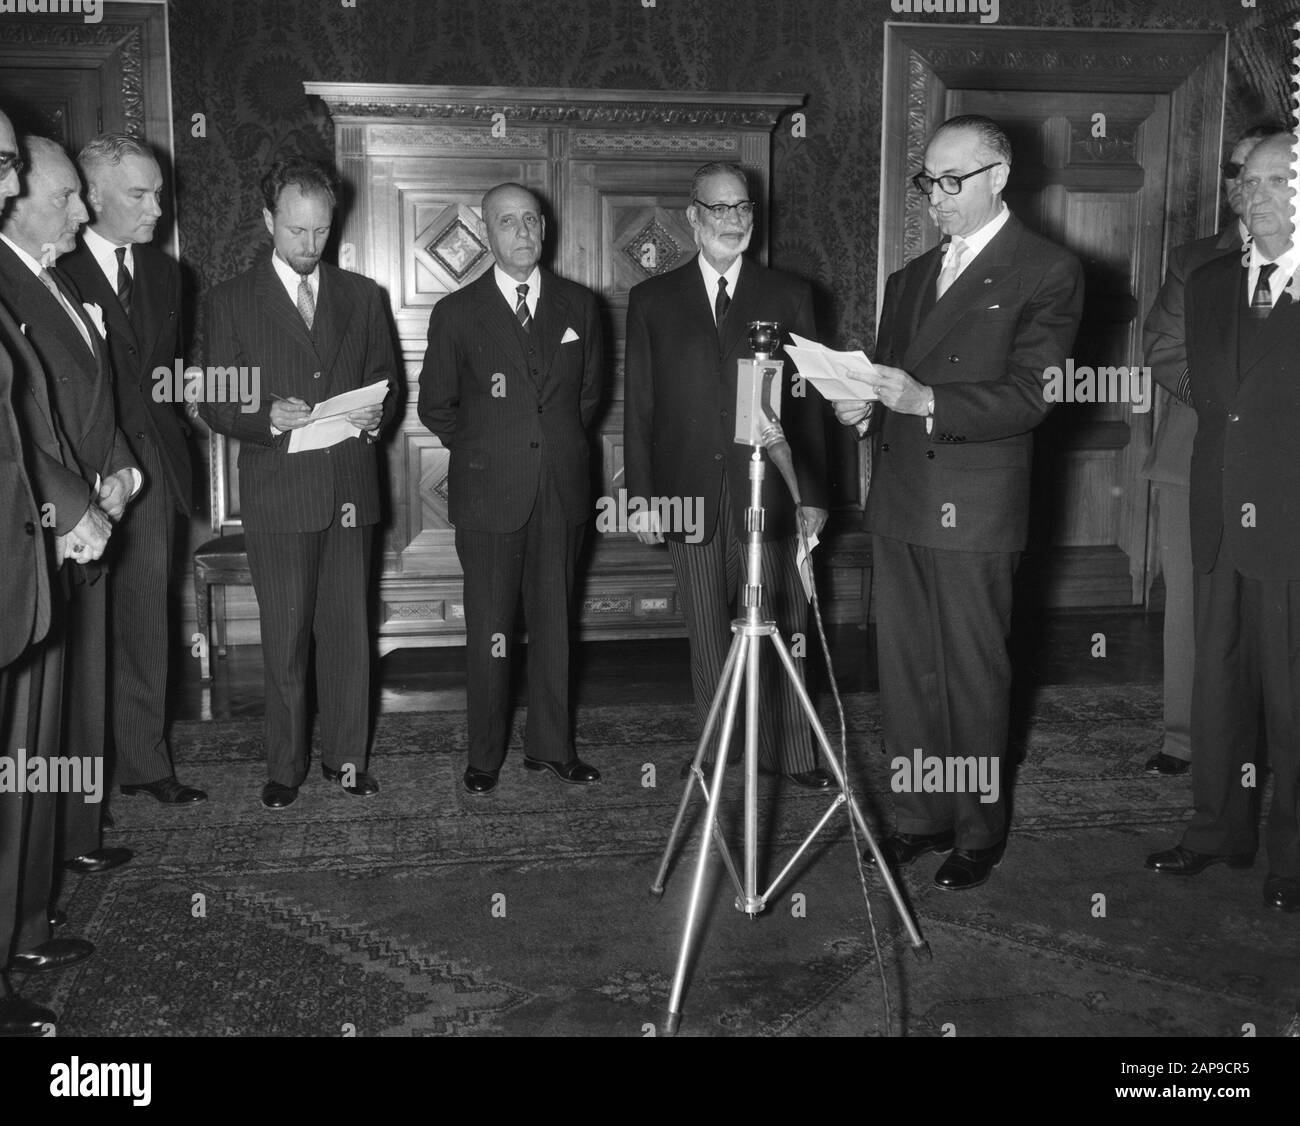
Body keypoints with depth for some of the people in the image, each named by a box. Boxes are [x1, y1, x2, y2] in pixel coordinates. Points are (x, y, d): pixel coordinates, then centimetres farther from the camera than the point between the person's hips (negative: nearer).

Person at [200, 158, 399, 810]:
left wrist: (375, 416, -5)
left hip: (349, 490, 2)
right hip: (277, 494, -2)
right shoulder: (231, 302, 4)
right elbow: (214, 405, 2)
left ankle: (346, 757, 19)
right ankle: (285, 766, 16)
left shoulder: (362, 296, 12)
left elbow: (386, 383, 17)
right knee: (285, 640, 3)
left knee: (348, 631, 6)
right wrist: (268, 418, -17)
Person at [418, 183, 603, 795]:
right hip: (489, 493, -2)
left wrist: (559, 446, 13)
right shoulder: (456, 313, 0)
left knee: (554, 623, 8)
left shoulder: (579, 305, 8)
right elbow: (434, 405, 8)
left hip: (562, 490, 2)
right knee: (488, 629, 2)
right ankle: (485, 756, 13)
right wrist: (483, 450, 7)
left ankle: (551, 745, 21)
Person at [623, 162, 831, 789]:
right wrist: (641, 496, -1)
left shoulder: (788, 296, 9)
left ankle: (790, 754, 12)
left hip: (770, 492, 0)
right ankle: (716, 748, 19)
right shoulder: (653, 301, 8)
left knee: (782, 632, 2)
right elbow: (639, 407, 6)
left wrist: (812, 494, -1)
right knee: (707, 635, 8)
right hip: (690, 493, 0)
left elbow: (808, 403, 5)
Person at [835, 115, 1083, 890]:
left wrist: (926, 401, -24)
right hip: (899, 503, 6)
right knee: (904, 673, 11)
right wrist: (865, 405, -2)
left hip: (975, 512, -6)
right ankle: (921, 818, 23)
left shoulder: (1049, 272, -3)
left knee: (974, 677, 2)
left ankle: (979, 832, 17)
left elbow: (1029, 396, -12)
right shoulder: (911, 276, 18)